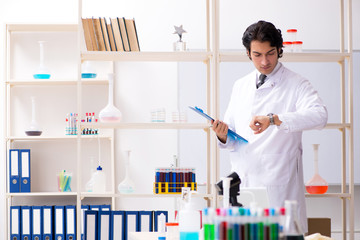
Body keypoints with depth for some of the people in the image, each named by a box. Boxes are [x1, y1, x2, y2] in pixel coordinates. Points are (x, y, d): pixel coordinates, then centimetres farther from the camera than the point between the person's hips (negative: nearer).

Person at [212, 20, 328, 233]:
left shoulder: (296, 85, 0)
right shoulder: (240, 86, 16)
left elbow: (319, 116, -20)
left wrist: (274, 119, -31)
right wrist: (224, 135, -6)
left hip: (279, 187, -4)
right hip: (243, 183, 4)